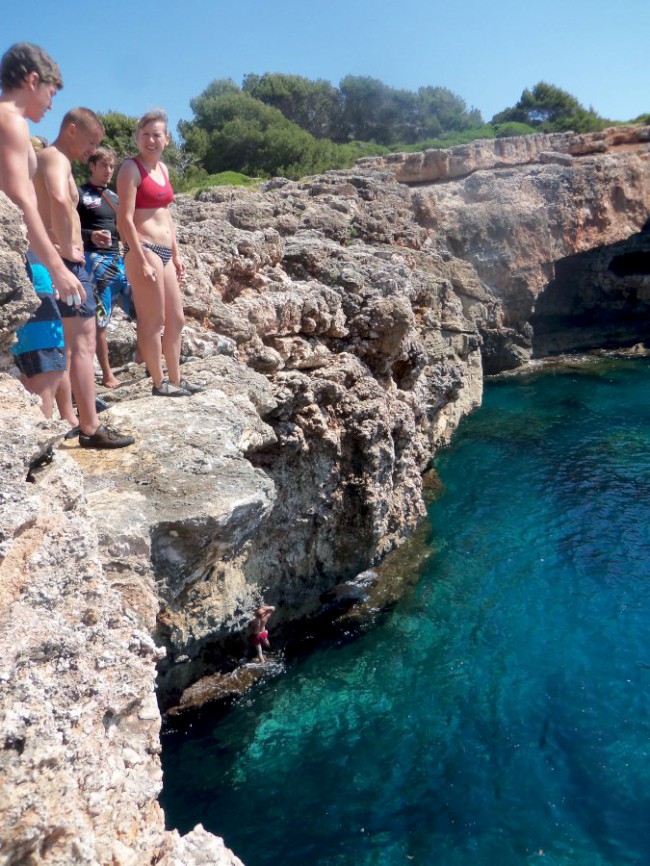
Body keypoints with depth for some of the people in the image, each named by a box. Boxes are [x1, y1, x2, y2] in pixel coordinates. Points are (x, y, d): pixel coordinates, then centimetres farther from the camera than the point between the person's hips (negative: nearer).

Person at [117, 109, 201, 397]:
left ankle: (175, 379, 21)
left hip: (164, 252, 9)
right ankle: (159, 383, 6)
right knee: (153, 321, -3)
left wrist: (175, 254, 18)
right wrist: (142, 262, -20)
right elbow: (125, 219, -15)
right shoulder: (131, 168, -8)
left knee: (176, 319, 12)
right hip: (143, 250, -9)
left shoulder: (163, 168, 16)